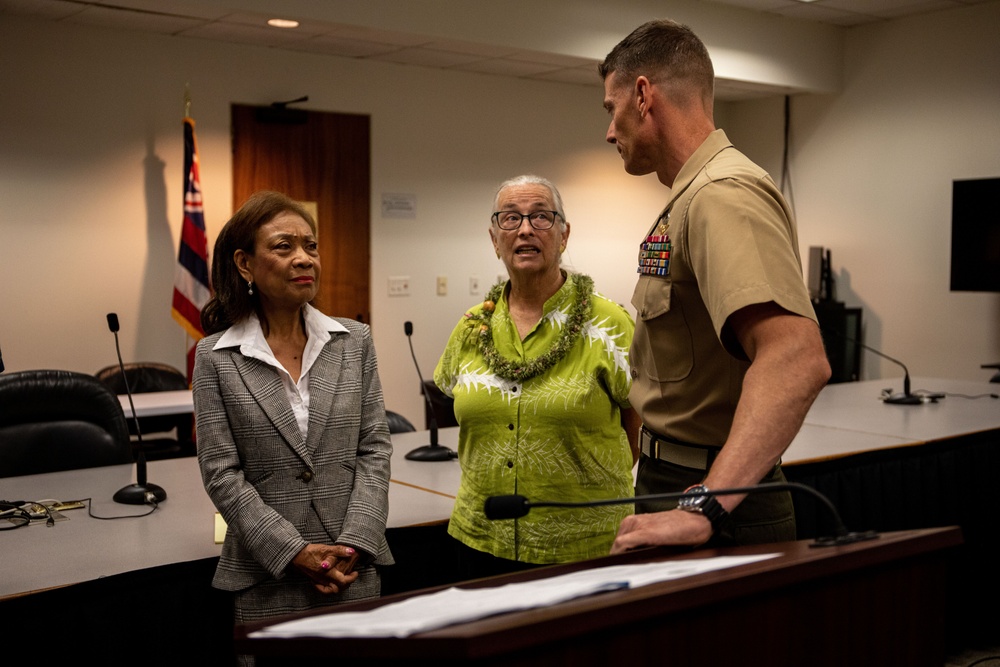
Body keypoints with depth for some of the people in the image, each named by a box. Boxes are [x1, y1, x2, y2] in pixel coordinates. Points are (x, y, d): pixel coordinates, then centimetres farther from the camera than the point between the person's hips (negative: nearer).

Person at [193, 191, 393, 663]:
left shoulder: (354, 342, 2)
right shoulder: (216, 357, -4)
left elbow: (375, 448, 1)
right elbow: (222, 474, -6)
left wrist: (354, 543, -9)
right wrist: (295, 552, -12)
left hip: (353, 568, 2)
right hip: (265, 576, -2)